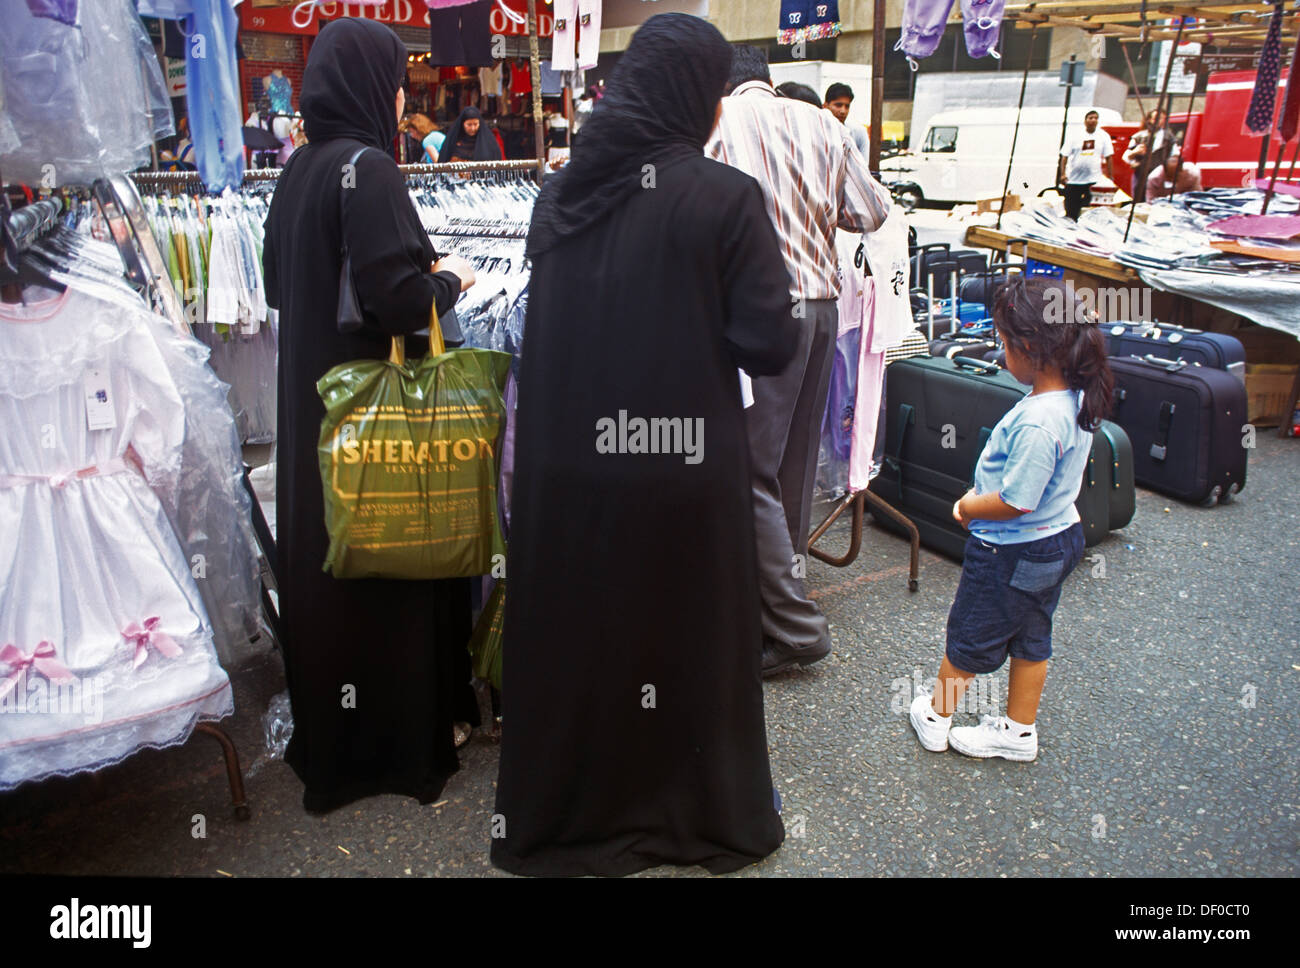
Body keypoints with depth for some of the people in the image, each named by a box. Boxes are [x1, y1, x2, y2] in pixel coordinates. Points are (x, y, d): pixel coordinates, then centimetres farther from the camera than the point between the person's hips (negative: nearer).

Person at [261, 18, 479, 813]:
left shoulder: (300, 168, 9)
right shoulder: (365, 168, -16)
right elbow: (402, 300, -25)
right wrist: (448, 279, -4)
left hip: (313, 402, 9)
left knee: (324, 555, 17)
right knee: (389, 563, 4)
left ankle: (327, 734, 34)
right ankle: (399, 742, 20)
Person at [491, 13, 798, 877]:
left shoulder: (560, 190, 2)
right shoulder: (724, 197, -12)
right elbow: (769, 346, -12)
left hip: (566, 462, 4)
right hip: (682, 468, -4)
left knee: (570, 632, 19)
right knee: (685, 636, 15)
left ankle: (563, 807, 39)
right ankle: (699, 812, 36)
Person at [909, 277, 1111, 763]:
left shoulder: (1036, 423, -33)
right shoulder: (1077, 399, -3)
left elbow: (1017, 501, -30)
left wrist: (969, 508, -12)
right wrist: (980, 495, 5)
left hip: (1013, 553, -9)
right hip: (1058, 539, 9)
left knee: (969, 636, 12)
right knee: (1031, 637, 22)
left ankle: (935, 716, 33)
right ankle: (1020, 730, 38)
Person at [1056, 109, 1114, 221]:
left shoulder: (1103, 136, 6)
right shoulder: (1074, 134, 2)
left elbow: (1108, 157, 8)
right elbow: (1064, 156, -1)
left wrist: (1110, 177, 3)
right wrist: (1062, 173, -12)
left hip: (1093, 180, 1)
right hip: (1073, 179, 0)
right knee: (1071, 210, 3)